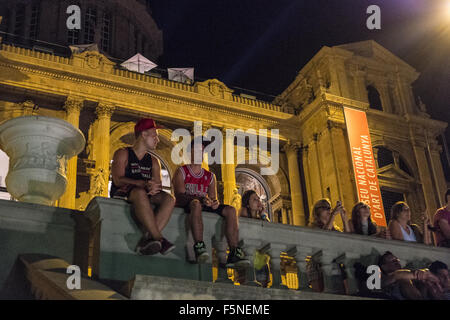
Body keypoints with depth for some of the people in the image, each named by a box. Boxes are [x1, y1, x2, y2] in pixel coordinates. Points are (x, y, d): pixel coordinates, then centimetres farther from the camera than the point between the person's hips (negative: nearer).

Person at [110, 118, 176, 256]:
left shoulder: (153, 161, 22)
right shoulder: (123, 154, 6)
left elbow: (158, 183, 8)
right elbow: (118, 180, -10)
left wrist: (155, 187, -18)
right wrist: (143, 184, -23)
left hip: (145, 195, 5)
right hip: (121, 194, -5)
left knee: (169, 198, -24)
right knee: (140, 193, -38)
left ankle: (147, 239, -39)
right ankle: (159, 239, -42)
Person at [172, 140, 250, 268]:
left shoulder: (210, 176, 20)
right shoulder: (181, 172, 6)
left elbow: (213, 198, 12)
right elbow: (180, 195, -9)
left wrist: (215, 202, -15)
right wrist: (200, 199, -27)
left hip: (205, 207, 5)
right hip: (186, 207, -5)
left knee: (230, 210, -20)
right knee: (196, 204, -39)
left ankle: (234, 253, -33)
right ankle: (199, 246, -49)